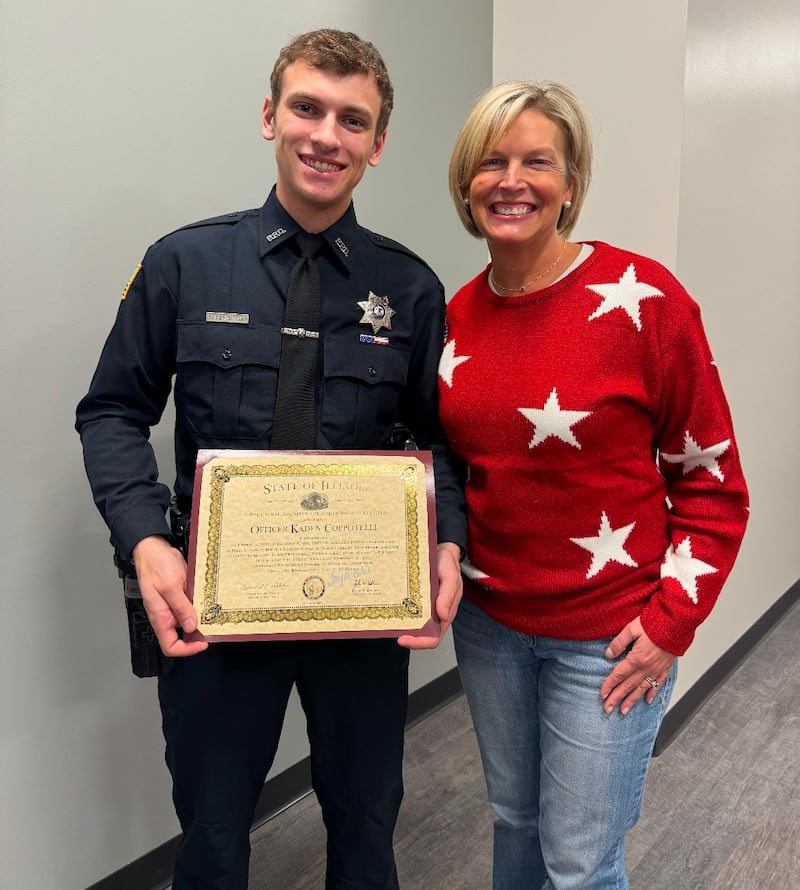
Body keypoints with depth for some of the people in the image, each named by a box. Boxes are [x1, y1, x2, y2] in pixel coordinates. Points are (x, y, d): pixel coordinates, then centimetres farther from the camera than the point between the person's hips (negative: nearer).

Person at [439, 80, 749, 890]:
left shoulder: (643, 298, -15)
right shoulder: (458, 313, 0)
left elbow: (713, 483, -8)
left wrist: (672, 621, -12)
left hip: (606, 638, -4)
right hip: (487, 621, 5)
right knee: (515, 817, 23)